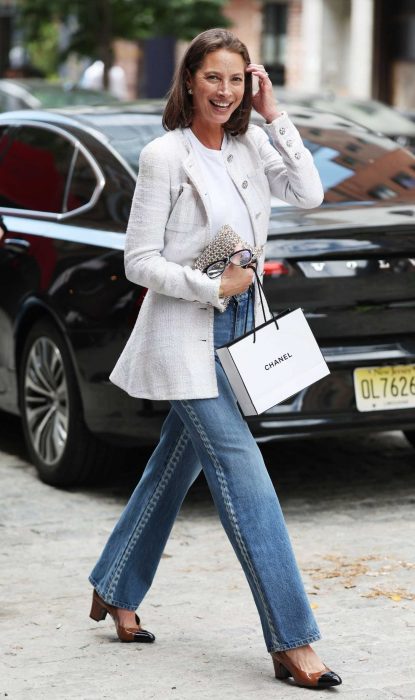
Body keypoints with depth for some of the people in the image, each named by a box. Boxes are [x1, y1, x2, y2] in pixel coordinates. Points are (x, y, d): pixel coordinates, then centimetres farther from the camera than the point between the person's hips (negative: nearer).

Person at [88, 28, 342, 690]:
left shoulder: (249, 145, 7)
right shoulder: (164, 155, -11)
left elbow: (309, 193, -4)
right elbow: (139, 260, -11)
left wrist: (275, 117, -7)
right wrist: (214, 287, -17)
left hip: (237, 328, 7)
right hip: (186, 336, -7)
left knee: (175, 467, 17)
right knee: (245, 480, -11)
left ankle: (115, 592, 34)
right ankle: (291, 642, -10)